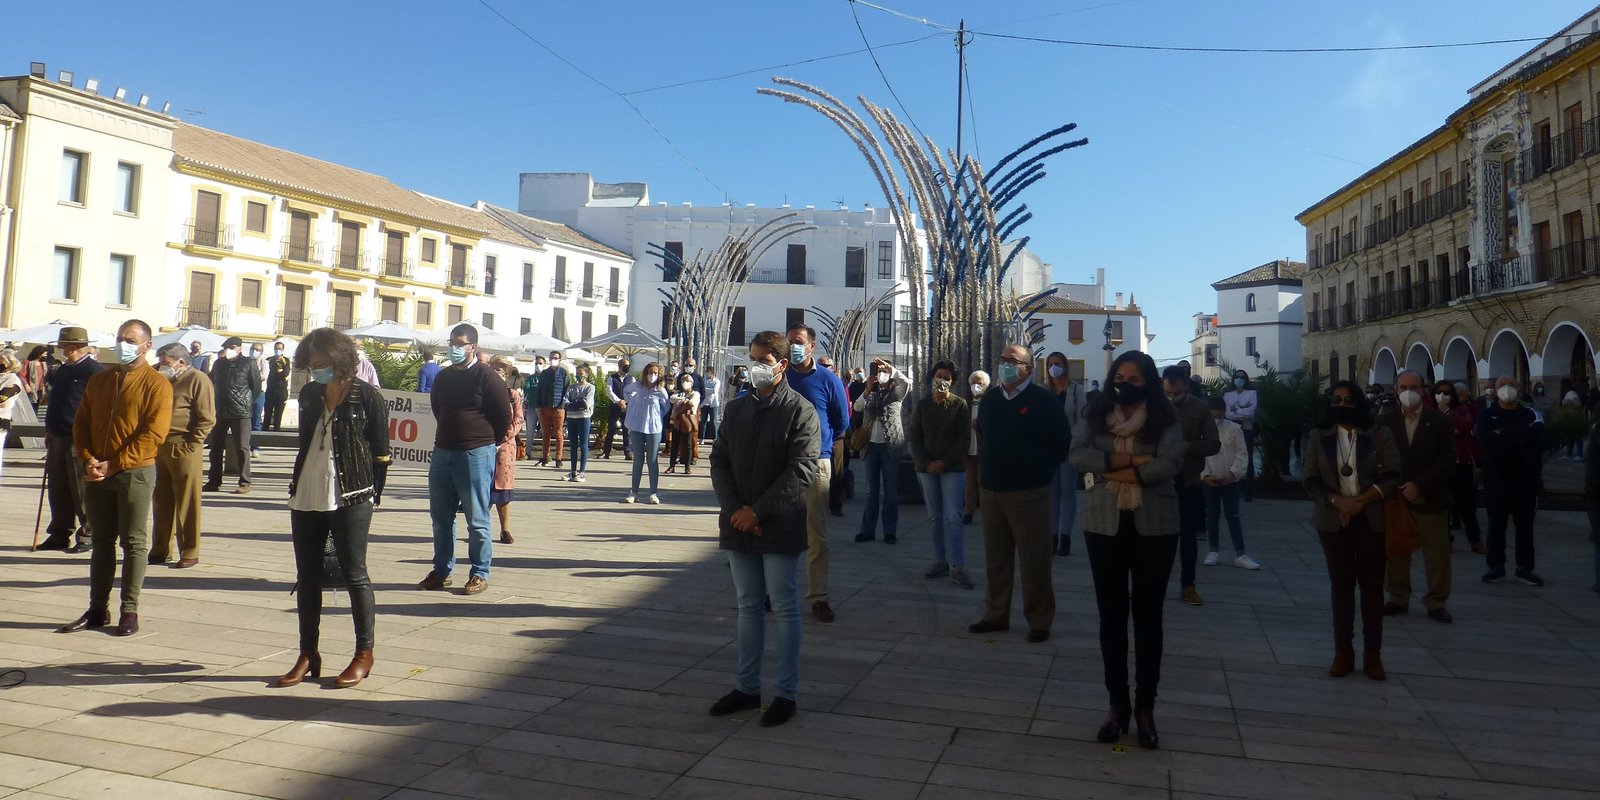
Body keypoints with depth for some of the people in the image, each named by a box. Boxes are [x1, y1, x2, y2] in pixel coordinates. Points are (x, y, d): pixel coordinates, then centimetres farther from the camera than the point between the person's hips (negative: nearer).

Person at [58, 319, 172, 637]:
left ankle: (129, 612, 7)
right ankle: (97, 609, 18)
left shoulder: (157, 384, -6)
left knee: (133, 543, 0)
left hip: (135, 473, -6)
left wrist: (114, 464, -16)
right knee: (101, 542, 11)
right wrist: (88, 461, -5)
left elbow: (153, 434, -14)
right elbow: (81, 423, 11)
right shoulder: (99, 380, 13)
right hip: (96, 475, 6)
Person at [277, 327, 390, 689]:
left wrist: (364, 490, -3)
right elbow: (305, 442, 19)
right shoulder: (309, 395, 9)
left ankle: (364, 655, 13)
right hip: (306, 499, 6)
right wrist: (299, 484, 14)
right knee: (307, 577, 11)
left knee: (354, 575, 2)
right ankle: (308, 655, 22)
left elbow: (381, 455, -5)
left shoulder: (367, 396, -8)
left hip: (349, 500, -6)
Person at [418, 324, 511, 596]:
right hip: (442, 453, 7)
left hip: (476, 454, -7)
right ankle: (441, 571, 22)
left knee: (477, 519, -1)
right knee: (441, 517, 11)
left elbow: (504, 418, -5)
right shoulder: (443, 377, 11)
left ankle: (480, 574, 8)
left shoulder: (486, 377, -9)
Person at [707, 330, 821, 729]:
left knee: (784, 608, 4)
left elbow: (801, 469, -15)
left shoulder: (800, 410, -7)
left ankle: (785, 692, 13)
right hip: (738, 525, 5)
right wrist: (734, 510, -7)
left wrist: (757, 510, -17)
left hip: (780, 527, -5)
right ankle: (746, 686, 23)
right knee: (748, 606, 13)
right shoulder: (736, 408, 11)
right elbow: (719, 461, 8)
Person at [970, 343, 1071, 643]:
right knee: (995, 558, 11)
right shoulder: (989, 399, 10)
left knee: (1034, 560, 0)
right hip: (991, 490, 5)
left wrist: (1041, 470, 1)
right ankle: (995, 615, 21)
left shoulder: (1044, 401, -6)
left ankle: (1039, 620, 10)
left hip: (1029, 492, -5)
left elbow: (1062, 444, -2)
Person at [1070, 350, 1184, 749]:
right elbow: (1078, 453, -12)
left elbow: (1170, 464, -16)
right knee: (1111, 614, 8)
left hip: (1154, 526, -2)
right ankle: (1118, 704, 20)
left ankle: (1146, 707, 18)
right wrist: (1133, 462, -19)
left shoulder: (1166, 418, -1)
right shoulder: (1096, 415, 5)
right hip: (1104, 524, 2)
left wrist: (1115, 468, -12)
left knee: (1148, 615, 6)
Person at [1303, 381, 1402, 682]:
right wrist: (1338, 501, -15)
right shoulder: (1319, 437, 5)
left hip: (1372, 520, -1)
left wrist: (1361, 500, -17)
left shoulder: (1380, 436, 1)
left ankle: (1373, 654, 10)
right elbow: (1311, 481, 1)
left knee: (1372, 584, 3)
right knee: (1340, 584, 4)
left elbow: (1392, 476, -6)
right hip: (1333, 520, 1)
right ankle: (1343, 652, 10)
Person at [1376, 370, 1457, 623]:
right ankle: (1398, 597, 19)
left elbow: (1447, 460, -7)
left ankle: (1436, 601, 15)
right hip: (1395, 496, 1)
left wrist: (1419, 486, -15)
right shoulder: (1385, 420, 3)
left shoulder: (1440, 421, -1)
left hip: (1430, 498, -1)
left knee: (1437, 553, 4)